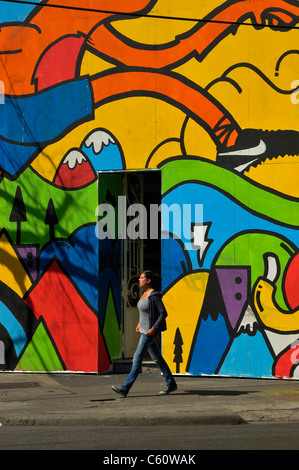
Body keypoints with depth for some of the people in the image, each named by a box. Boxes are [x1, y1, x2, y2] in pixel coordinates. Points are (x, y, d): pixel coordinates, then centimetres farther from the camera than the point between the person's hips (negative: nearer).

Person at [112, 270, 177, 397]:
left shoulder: (154, 296, -19)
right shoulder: (144, 293, 9)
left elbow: (163, 313, -20)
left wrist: (154, 328, -24)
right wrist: (140, 323, 18)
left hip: (151, 331, -10)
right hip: (144, 329, 10)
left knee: (137, 358, -9)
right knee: (157, 358, 14)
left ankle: (125, 388, -9)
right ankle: (171, 384, 22)